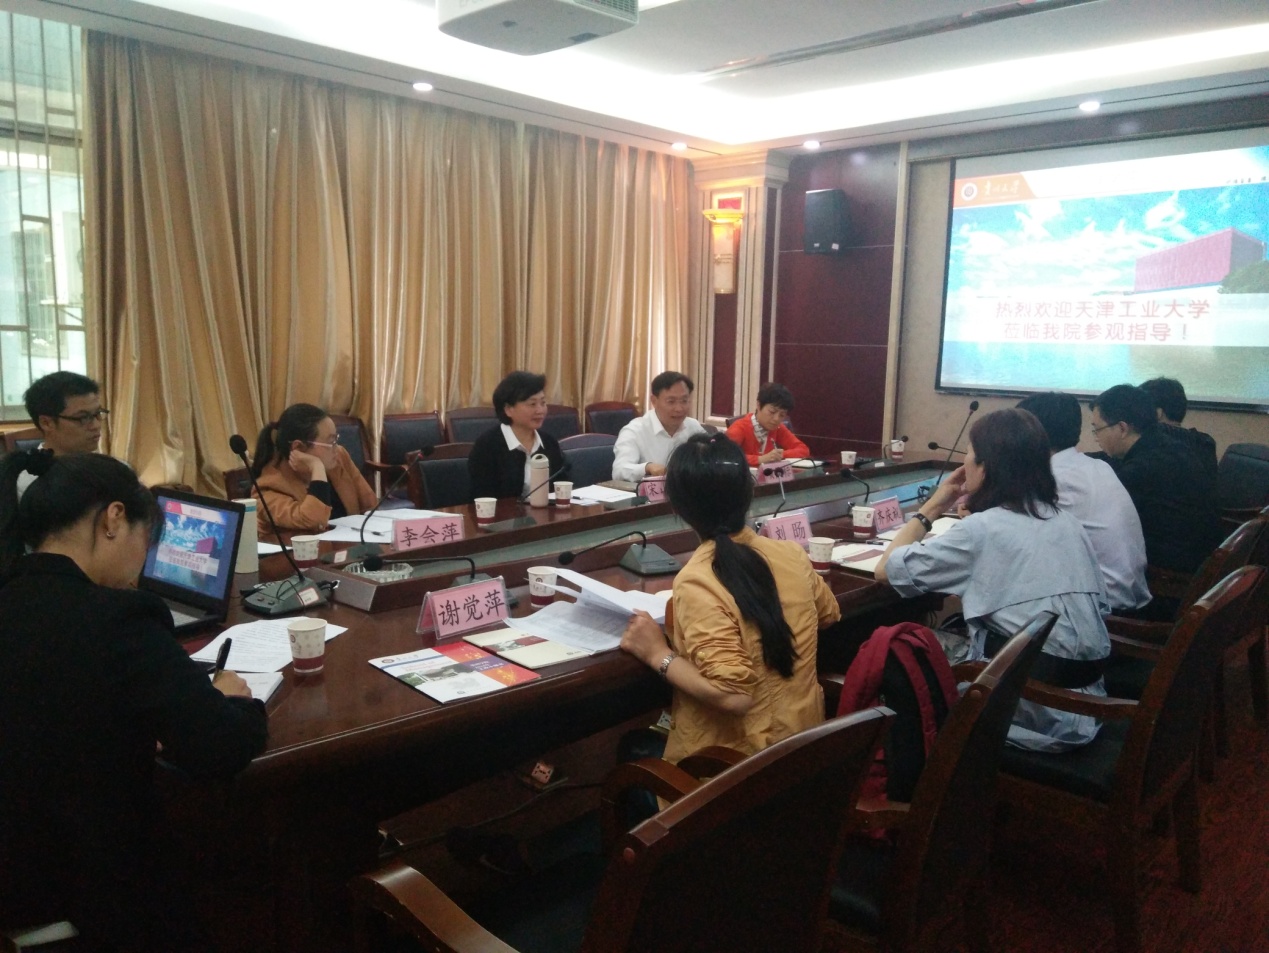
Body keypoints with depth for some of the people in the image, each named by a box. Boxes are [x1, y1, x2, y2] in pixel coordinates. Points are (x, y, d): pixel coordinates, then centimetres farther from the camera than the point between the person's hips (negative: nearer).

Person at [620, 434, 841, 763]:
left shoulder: (696, 582, -25)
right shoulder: (791, 552, -5)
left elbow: (733, 695, -30)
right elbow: (829, 613, 16)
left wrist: (657, 654, -19)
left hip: (739, 759, -7)